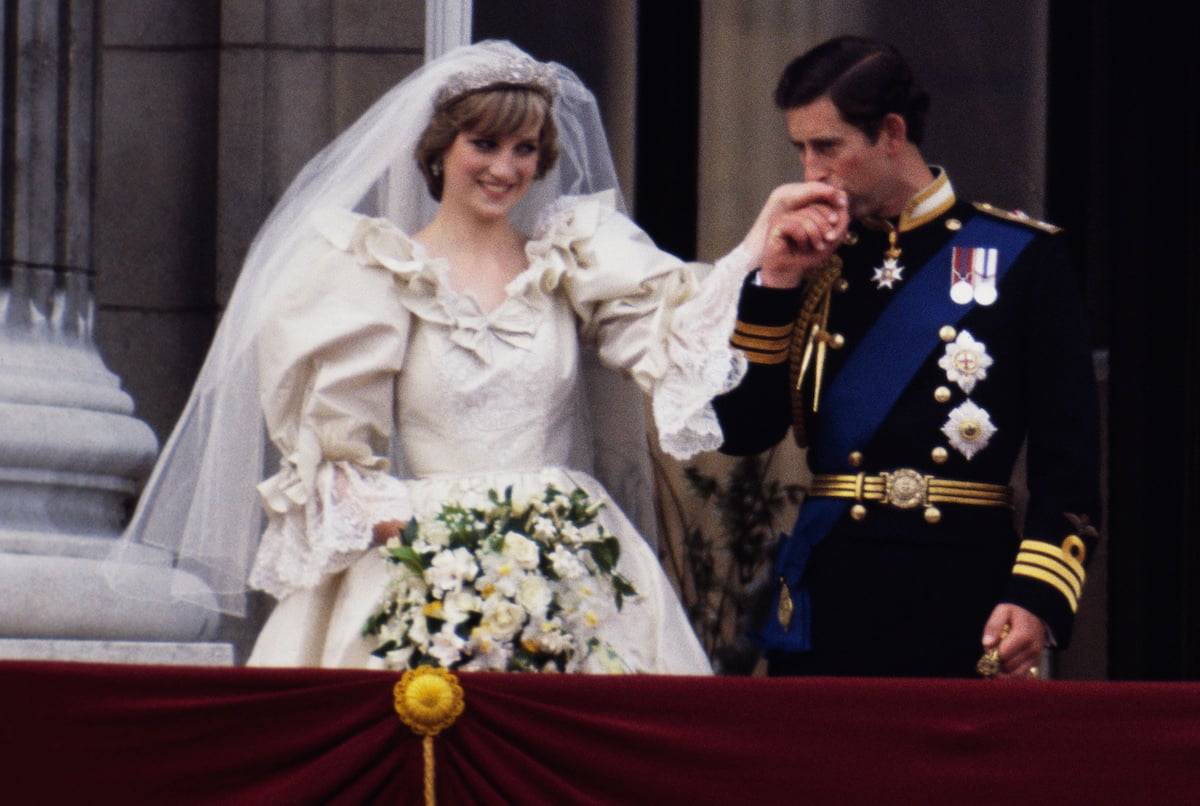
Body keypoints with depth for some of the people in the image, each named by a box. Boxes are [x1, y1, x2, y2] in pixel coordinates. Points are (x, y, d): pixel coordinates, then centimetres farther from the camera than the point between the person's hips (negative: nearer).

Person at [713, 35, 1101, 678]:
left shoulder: (1020, 256, 1)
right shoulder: (814, 264, 12)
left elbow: (1069, 458, -3)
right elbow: (741, 430, 5)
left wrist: (1037, 598, -14)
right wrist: (774, 283, -2)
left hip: (959, 602, -3)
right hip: (827, 595, 3)